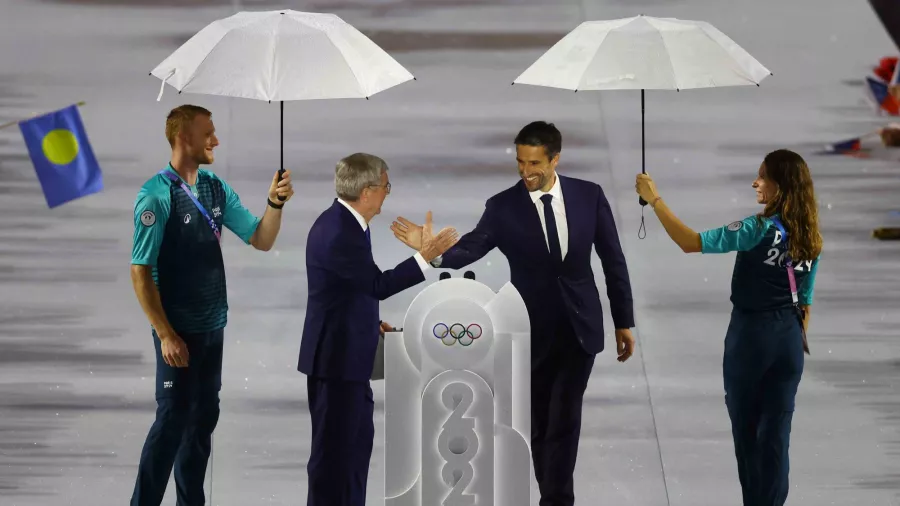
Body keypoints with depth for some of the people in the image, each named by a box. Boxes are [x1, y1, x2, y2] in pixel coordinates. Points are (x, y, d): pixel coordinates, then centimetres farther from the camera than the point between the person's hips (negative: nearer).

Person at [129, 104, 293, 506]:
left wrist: (275, 202, -12)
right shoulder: (157, 195, -16)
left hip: (214, 327, 6)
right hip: (179, 331, -6)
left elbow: (261, 240, 8)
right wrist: (166, 335, -17)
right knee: (172, 420, -1)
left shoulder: (216, 188, 3)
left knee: (204, 416, 14)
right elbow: (140, 272, -16)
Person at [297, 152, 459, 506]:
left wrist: (369, 322, 13)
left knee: (357, 440, 17)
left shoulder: (343, 222, 8)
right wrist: (427, 255, -21)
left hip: (347, 352, 10)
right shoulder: (340, 232, -24)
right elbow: (378, 284, -22)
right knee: (334, 447, -3)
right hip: (337, 356, -10)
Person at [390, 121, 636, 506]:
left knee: (564, 421, -3)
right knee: (540, 424, 9)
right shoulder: (503, 207, -7)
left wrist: (624, 321, 3)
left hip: (580, 327, 0)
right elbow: (468, 250, -17)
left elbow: (613, 260, 2)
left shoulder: (589, 195, -4)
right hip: (532, 330, 0)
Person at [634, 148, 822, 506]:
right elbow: (805, 300, 11)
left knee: (746, 428, 11)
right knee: (777, 430, 7)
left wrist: (655, 200, -18)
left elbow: (690, 243, -21)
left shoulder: (759, 230, -17)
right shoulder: (808, 238, 4)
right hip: (789, 337, 5)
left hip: (751, 333, -5)